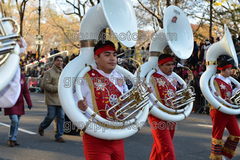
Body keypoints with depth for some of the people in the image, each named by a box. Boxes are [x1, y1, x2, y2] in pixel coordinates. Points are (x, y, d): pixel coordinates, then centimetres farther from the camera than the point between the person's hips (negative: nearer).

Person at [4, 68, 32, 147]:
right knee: (14, 120, -15)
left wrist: (29, 103, 1)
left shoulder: (22, 77, 3)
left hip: (19, 104, 4)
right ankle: (11, 139, 2)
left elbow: (26, 91, 6)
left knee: (17, 123, 8)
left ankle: (14, 139, 20)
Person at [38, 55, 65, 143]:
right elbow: (44, 84, -15)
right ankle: (41, 127, 29)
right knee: (51, 116, -1)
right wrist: (56, 89, -19)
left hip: (61, 99, 6)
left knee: (61, 117, 3)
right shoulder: (49, 72, -8)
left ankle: (59, 136, 11)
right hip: (52, 99, -6)